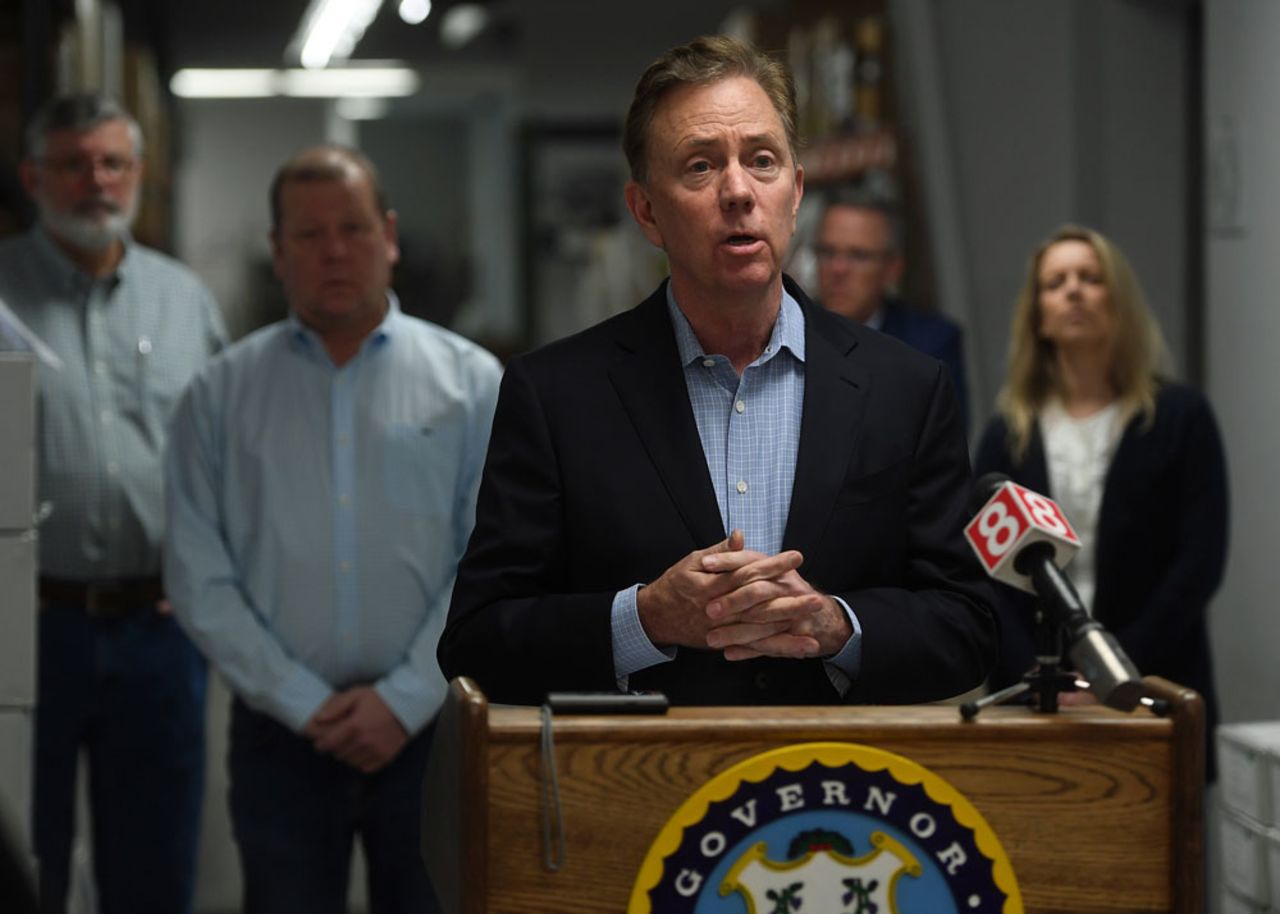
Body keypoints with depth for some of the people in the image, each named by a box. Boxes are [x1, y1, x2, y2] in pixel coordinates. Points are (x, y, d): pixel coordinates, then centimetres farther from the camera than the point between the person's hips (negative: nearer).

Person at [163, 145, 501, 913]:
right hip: (282, 734, 0)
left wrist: (404, 699, -9)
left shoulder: (471, 381, 5)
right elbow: (200, 579, 1)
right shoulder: (222, 394, 7)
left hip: (426, 726, 0)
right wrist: (303, 702, -7)